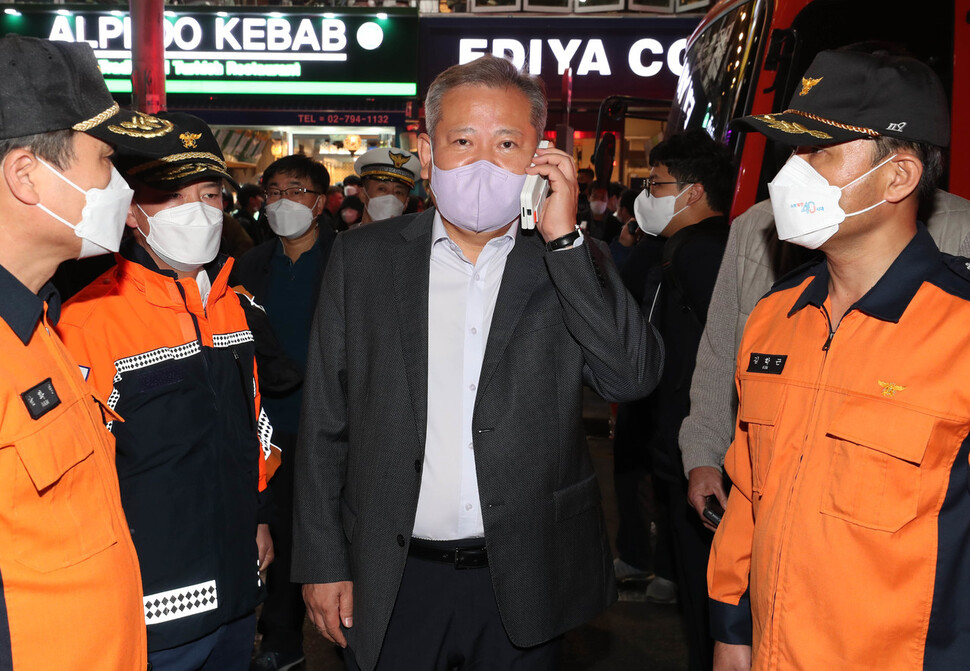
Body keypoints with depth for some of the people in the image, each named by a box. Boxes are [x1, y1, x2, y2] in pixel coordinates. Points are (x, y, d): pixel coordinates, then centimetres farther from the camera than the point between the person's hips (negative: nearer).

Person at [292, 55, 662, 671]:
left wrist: (564, 237, -18)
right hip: (392, 582, 0)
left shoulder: (573, 264, -1)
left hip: (525, 584, 0)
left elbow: (633, 377, -16)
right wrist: (323, 563, 1)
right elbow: (325, 424, 2)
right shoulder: (362, 258, -1)